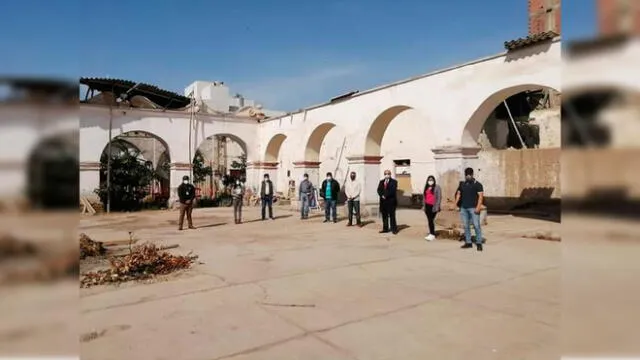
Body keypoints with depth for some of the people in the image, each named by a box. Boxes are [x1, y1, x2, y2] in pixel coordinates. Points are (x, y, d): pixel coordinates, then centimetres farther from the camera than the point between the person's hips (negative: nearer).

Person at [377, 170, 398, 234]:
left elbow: (393, 191, -12)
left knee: (392, 216, -3)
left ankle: (394, 229, 2)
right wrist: (382, 195, -11)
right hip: (383, 201, 5)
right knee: (384, 216, 7)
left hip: (391, 201, -5)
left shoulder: (394, 182, 1)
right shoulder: (381, 182, 16)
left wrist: (386, 195, -16)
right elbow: (379, 190, 6)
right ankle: (385, 229, 13)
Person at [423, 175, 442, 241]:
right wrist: (424, 206, 16)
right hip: (427, 206, 6)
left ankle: (432, 234, -8)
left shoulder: (437, 187, -2)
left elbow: (439, 197, -6)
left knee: (431, 220, -11)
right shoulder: (426, 187, 16)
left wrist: (436, 206, -12)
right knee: (429, 220, 7)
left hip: (433, 206, -6)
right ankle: (431, 233, 13)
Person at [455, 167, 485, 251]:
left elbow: (480, 196, -7)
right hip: (463, 208, 5)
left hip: (473, 208, -5)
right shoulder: (462, 184, 13)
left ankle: (479, 243, -1)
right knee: (466, 226, 8)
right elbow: (458, 194, 18)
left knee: (476, 225, -7)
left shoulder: (477, 184, -2)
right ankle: (468, 242, 15)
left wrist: (478, 207, -16)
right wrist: (456, 204, 8)